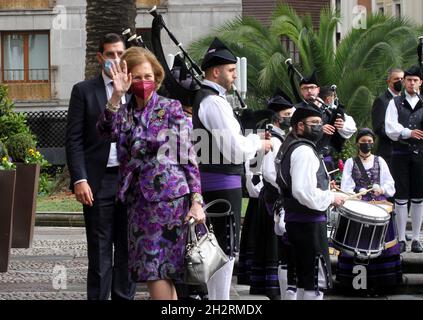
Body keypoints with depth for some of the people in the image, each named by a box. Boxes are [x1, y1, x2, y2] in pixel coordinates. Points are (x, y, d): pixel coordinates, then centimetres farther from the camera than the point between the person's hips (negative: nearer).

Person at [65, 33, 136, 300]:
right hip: (99, 182, -3)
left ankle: (125, 296, 17)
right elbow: (74, 140, -1)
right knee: (99, 252, -1)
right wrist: (79, 180, -11)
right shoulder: (84, 91, 2)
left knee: (128, 249, 9)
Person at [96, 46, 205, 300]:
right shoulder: (124, 113, 13)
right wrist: (116, 95, -21)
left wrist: (196, 201, -8)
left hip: (169, 197, -5)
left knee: (156, 271, -10)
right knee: (149, 271, 4)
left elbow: (188, 157, -1)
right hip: (138, 200, 5)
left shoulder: (171, 109, 1)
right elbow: (107, 130, -10)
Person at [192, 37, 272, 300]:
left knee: (219, 246, 16)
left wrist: (253, 140, 8)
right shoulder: (214, 103, -17)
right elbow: (234, 149, -22)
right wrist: (259, 144, -5)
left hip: (209, 183, 10)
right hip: (223, 183, -10)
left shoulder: (204, 99, 15)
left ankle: (212, 296, 23)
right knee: (227, 248, -5)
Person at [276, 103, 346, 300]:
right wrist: (331, 198, -14)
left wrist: (324, 188, 20)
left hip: (295, 220, 10)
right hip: (309, 221, -10)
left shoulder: (288, 148, 16)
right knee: (317, 279, -6)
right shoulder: (304, 151, -17)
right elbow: (304, 192, -27)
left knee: (306, 278, 17)